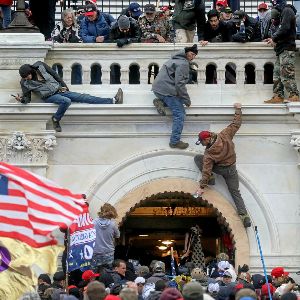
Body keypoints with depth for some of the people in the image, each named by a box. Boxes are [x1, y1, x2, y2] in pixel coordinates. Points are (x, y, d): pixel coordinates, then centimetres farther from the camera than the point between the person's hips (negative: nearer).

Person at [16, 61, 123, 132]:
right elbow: (27, 98, -3)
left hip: (59, 90, 3)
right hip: (49, 97, -3)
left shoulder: (40, 66, -3)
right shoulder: (25, 83, -6)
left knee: (83, 97, -5)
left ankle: (113, 100, -9)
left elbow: (54, 74, 9)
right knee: (66, 101, -36)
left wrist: (63, 85, 9)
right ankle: (56, 120, -16)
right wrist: (21, 100, -25)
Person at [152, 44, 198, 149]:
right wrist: (187, 100, -12)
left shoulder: (176, 59, 18)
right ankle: (175, 141, -5)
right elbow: (179, 83, -20)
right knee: (180, 114, -5)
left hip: (158, 88, 9)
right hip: (166, 90, -9)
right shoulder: (183, 64, -14)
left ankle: (160, 102, 5)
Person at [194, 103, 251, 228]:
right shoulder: (224, 136, -15)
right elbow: (236, 124, -6)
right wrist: (238, 109, 7)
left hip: (219, 169, -4)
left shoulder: (208, 154, -23)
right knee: (235, 192, 7)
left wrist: (202, 187, -18)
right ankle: (244, 215, -10)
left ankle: (210, 179, 2)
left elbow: (206, 170, -22)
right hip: (232, 169, 4)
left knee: (197, 158, 6)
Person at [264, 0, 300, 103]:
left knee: (286, 73, -13)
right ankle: (278, 96, 8)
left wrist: (274, 39, -8)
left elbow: (284, 29, -19)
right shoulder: (283, 13, 22)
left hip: (287, 49, -10)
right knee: (277, 73, 8)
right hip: (282, 49, 10)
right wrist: (273, 39, 11)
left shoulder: (287, 11, -8)